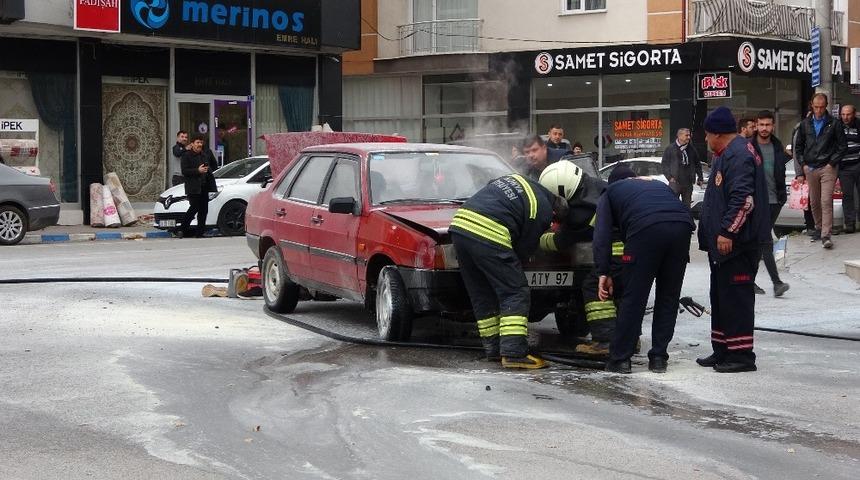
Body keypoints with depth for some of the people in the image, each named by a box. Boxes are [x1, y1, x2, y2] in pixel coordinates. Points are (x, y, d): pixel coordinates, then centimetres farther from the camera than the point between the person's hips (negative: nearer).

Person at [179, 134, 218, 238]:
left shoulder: (207, 153, 11)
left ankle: (200, 231, 8)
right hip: (193, 186, -5)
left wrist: (209, 170, 8)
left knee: (203, 209, 3)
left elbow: (215, 165, 26)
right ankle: (184, 229, -2)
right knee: (195, 207, -13)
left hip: (205, 185, 5)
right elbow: (184, 171, -11)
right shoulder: (186, 155, -2)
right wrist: (197, 171, -19)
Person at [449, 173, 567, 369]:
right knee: (515, 293, 2)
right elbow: (525, 248, 5)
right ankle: (513, 352, -6)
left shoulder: (515, 179, 25)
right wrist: (512, 262, 24)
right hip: (488, 237, -8)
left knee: (482, 294, 17)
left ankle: (493, 348, 23)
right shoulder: (543, 211, 2)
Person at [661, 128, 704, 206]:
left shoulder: (691, 150, 12)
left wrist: (700, 178, 12)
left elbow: (697, 164, 18)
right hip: (675, 182, -4)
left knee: (686, 205, 10)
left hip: (688, 183, 4)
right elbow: (665, 164, -1)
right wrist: (669, 177, -11)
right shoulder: (670, 149, 1)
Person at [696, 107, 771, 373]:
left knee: (735, 297, -8)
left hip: (736, 243, -11)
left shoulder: (739, 156, -16)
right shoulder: (727, 154, 19)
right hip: (723, 242, 11)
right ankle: (722, 351, 23)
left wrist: (727, 232, -25)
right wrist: (713, 234, 26)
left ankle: (741, 355, -5)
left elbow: (743, 199, -25)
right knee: (721, 297, 15)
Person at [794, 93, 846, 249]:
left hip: (827, 168, -4)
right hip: (810, 169, 4)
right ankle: (819, 229, 26)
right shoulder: (805, 124, 10)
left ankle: (826, 235, -17)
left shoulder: (834, 124, 0)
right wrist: (803, 164, 7)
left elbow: (842, 146, 2)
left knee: (826, 202, -13)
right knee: (814, 203, 10)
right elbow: (798, 147, 17)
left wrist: (832, 163, -6)